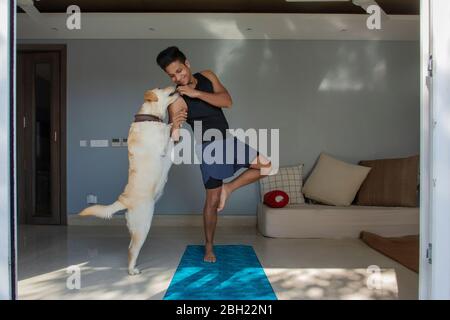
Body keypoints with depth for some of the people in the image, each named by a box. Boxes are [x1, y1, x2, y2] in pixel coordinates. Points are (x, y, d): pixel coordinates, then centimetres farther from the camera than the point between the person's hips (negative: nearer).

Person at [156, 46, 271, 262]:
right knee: (212, 200, -1)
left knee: (267, 165, -3)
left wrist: (197, 93, -25)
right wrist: (174, 125, -45)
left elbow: (227, 101, -15)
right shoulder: (176, 100, -16)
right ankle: (209, 246, 18)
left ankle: (228, 188, 9)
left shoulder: (207, 76, -2)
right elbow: (173, 137, -22)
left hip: (229, 140, 5)